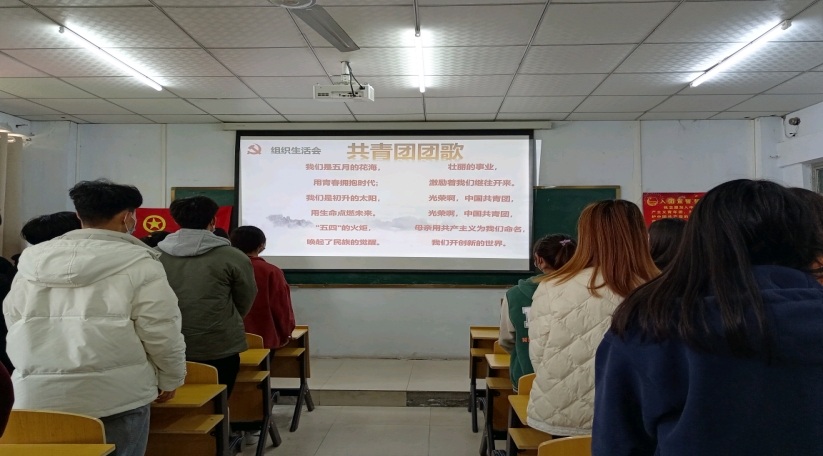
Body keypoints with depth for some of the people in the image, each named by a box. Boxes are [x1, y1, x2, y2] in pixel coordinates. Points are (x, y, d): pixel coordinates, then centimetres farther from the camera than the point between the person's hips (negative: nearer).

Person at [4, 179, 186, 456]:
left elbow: (14, 323, 14)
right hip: (114, 395, -5)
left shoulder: (33, 260, 7)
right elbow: (161, 332, -10)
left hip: (36, 394, 5)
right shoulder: (138, 263, -9)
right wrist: (169, 379, 5)